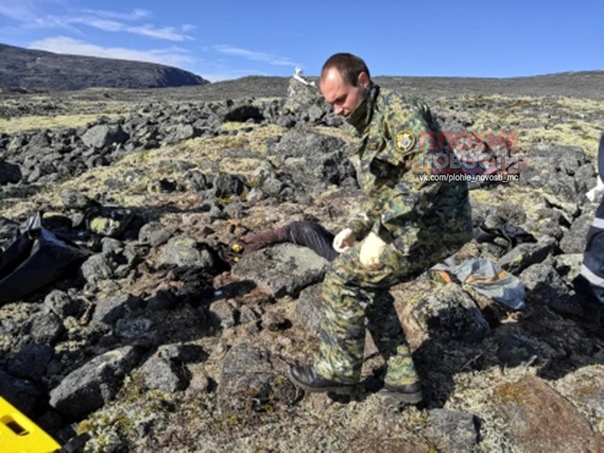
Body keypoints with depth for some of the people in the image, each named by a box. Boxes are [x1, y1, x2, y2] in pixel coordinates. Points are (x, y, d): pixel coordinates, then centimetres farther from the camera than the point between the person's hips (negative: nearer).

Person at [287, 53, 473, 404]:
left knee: (345, 276, -7)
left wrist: (382, 231, -28)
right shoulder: (372, 130, 18)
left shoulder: (398, 109, -12)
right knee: (368, 285, 14)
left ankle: (339, 371, 11)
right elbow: (383, 194, 22)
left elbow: (428, 168, -27)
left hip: (435, 224, -10)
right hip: (425, 225, 10)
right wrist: (357, 228, 7)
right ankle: (403, 379, 21)